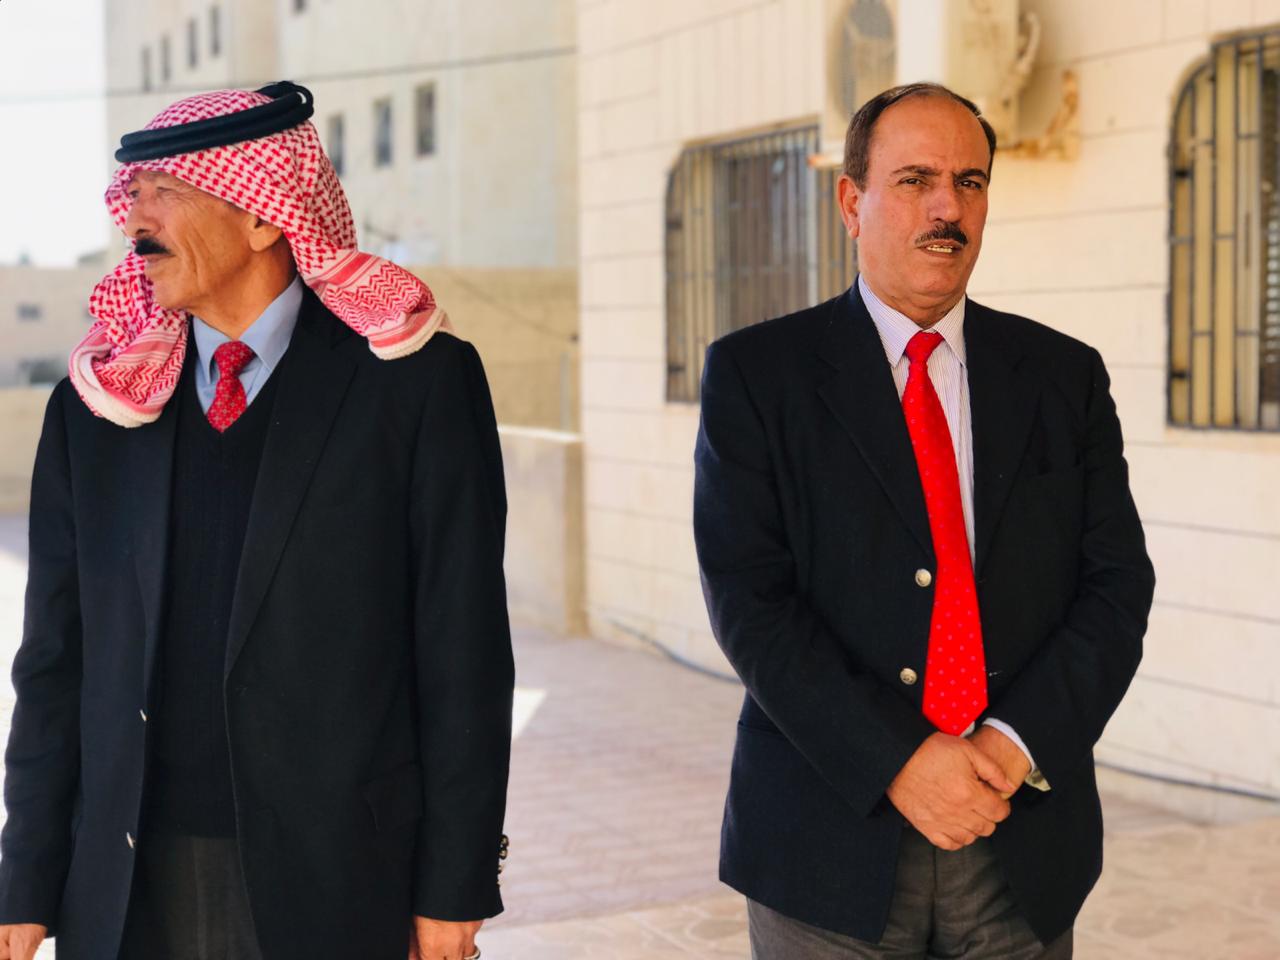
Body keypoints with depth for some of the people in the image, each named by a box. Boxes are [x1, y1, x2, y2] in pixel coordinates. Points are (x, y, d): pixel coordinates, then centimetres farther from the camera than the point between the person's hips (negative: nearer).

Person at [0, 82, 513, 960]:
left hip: (335, 885, -3)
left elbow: (465, 655, -6)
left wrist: (454, 889, -7)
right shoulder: (95, 403, 5)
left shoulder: (417, 382, -5)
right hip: (128, 889, 3)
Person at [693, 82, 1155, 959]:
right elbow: (748, 598, -9)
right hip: (834, 837, -2)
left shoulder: (1064, 375, 6)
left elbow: (1118, 583, 1)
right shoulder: (756, 372, -2)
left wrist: (1017, 744, -13)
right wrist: (896, 761, -17)